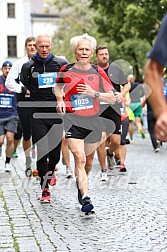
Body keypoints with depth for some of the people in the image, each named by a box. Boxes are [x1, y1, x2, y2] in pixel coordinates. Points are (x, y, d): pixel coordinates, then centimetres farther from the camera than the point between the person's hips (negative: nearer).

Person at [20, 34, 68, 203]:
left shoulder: (60, 63, -1)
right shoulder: (28, 66, -1)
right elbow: (24, 81, 21)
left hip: (56, 113, 1)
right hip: (38, 114, -1)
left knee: (55, 152, 5)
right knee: (42, 151, -8)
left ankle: (50, 171, 40)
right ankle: (45, 189, -1)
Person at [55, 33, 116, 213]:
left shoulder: (98, 72, 1)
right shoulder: (66, 70, 0)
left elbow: (112, 98, -2)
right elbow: (58, 87, 23)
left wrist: (94, 93, -17)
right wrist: (59, 100, 4)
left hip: (93, 120, 3)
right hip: (72, 120, -2)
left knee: (88, 160, 17)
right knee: (79, 158, -19)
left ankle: (81, 183, 47)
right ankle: (85, 198, -25)